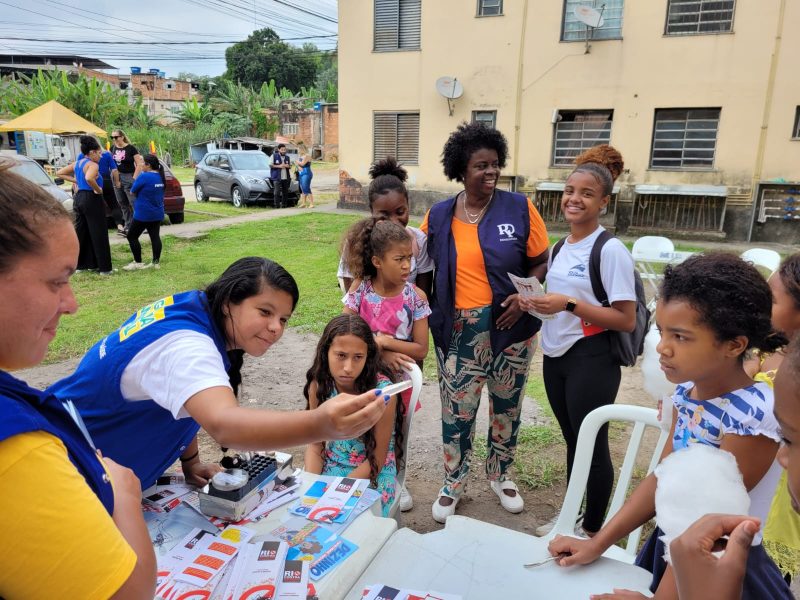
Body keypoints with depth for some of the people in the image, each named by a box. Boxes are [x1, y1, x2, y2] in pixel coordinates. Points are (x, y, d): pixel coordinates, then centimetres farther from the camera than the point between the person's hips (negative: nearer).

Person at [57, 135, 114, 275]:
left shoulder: (77, 164, 13)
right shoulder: (93, 165, -14)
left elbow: (60, 173, 20)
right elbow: (89, 178, -34)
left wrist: (75, 181, 14)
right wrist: (98, 189, -19)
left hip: (78, 198, 9)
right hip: (92, 200, -9)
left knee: (81, 232, 14)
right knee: (99, 234, -4)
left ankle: (81, 264, 20)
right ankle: (105, 268, -1)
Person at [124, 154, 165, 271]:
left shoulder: (144, 176, -18)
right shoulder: (161, 177, 6)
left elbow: (132, 191, -8)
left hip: (143, 214, -7)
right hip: (157, 214, 7)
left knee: (132, 236, 4)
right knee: (155, 237, 9)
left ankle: (138, 262, 4)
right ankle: (156, 262, 10)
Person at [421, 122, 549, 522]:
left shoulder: (519, 208, -4)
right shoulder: (438, 216, 0)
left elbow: (542, 262, 1)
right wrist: (428, 308, -3)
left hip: (510, 326, 1)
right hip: (458, 330, 0)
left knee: (507, 404, 16)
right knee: (456, 409, 6)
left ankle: (499, 475, 39)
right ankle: (452, 483, 28)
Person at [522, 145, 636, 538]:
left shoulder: (610, 250, -14)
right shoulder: (560, 246, 9)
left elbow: (627, 321, -17)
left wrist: (570, 305, -23)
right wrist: (535, 303, -1)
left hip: (592, 360, -7)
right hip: (555, 356, 7)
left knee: (592, 446, 7)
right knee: (572, 441, 19)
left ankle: (593, 530, 26)